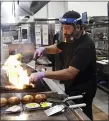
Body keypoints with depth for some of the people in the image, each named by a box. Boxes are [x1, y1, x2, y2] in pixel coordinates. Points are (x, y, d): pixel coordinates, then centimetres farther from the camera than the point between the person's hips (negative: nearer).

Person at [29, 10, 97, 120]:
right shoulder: (70, 39, 2)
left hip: (82, 92, -8)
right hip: (70, 88, 9)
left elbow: (70, 73, -34)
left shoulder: (85, 46, -27)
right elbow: (57, 48, 20)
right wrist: (44, 49, -2)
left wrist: (43, 74, -37)